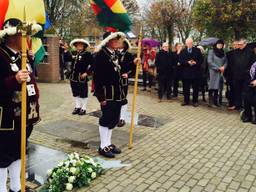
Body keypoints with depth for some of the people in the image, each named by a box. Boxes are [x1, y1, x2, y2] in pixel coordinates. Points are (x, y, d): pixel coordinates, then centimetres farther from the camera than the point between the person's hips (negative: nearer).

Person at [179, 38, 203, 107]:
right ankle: (186, 101, 17)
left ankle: (195, 101, 12)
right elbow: (181, 61, -1)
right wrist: (188, 62, -16)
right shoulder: (183, 51, 8)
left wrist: (195, 62, -15)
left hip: (195, 72, -1)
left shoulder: (197, 50, 7)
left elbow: (201, 60, 3)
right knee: (186, 88, 6)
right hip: (186, 72, 1)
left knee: (195, 88, 3)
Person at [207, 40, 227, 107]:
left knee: (218, 87, 4)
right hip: (213, 72, -5)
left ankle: (216, 102, 9)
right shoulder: (211, 51, 0)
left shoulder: (223, 53, 15)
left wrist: (223, 67, -9)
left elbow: (226, 62, 12)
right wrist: (218, 68, -12)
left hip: (221, 72, 5)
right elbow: (210, 61, -9)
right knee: (212, 87, -7)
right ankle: (211, 102, -4)